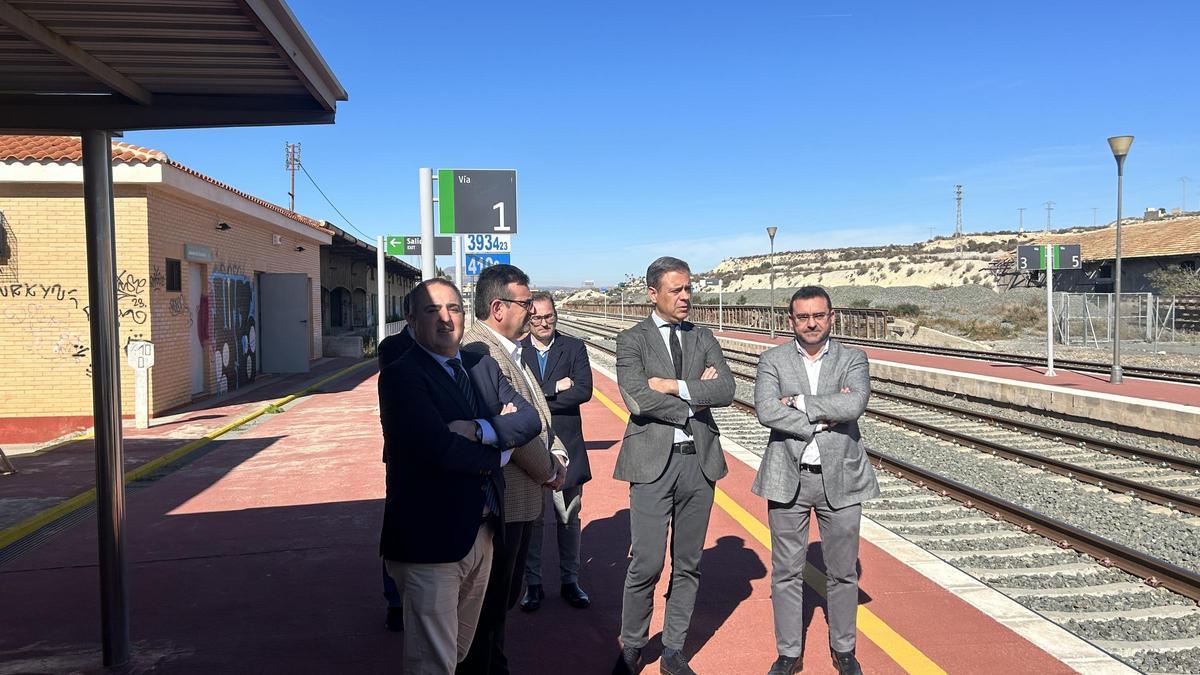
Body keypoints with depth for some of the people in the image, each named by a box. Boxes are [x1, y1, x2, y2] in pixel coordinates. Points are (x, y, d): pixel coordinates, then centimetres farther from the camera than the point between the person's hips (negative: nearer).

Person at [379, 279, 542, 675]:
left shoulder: (484, 367, 9)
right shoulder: (401, 376, -13)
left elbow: (530, 418, -2)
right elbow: (440, 449, -24)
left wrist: (480, 430, -19)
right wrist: (500, 448, -8)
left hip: (482, 533, 7)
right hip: (430, 540, -7)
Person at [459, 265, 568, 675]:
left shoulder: (509, 349, 12)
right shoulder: (482, 352, -22)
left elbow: (537, 414, 16)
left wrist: (558, 455, 1)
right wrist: (549, 472, -9)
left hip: (520, 498, 10)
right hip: (501, 501, -10)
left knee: (503, 596, 22)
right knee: (491, 602, 5)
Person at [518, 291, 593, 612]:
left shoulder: (574, 347, 1)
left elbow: (584, 390, -12)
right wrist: (555, 388, -16)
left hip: (566, 447, 1)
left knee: (569, 519, 13)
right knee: (531, 519, 10)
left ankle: (569, 581, 28)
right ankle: (533, 583, 24)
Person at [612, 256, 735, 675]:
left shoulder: (703, 338, 10)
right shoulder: (632, 341, -1)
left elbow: (726, 390, -4)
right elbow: (637, 399, -17)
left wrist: (675, 385, -13)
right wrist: (693, 402, -11)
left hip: (699, 460, 4)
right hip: (653, 462, -4)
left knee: (688, 564, 11)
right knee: (646, 564, -2)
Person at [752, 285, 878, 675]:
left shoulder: (853, 359, 2)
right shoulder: (772, 361, 1)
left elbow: (855, 405, -17)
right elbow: (766, 411, -16)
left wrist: (799, 402, -15)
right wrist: (823, 418, -16)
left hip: (839, 479, 1)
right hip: (788, 479, 0)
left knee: (843, 571, 12)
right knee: (787, 571, 8)